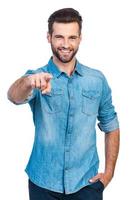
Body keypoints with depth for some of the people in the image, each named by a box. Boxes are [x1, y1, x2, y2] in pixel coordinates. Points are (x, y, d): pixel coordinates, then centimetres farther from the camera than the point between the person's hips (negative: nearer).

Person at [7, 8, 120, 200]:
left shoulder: (97, 79, 0)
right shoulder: (37, 77, -5)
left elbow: (111, 126, 8)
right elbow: (15, 97, -27)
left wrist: (109, 172, 2)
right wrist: (29, 81, -48)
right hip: (43, 183, -1)